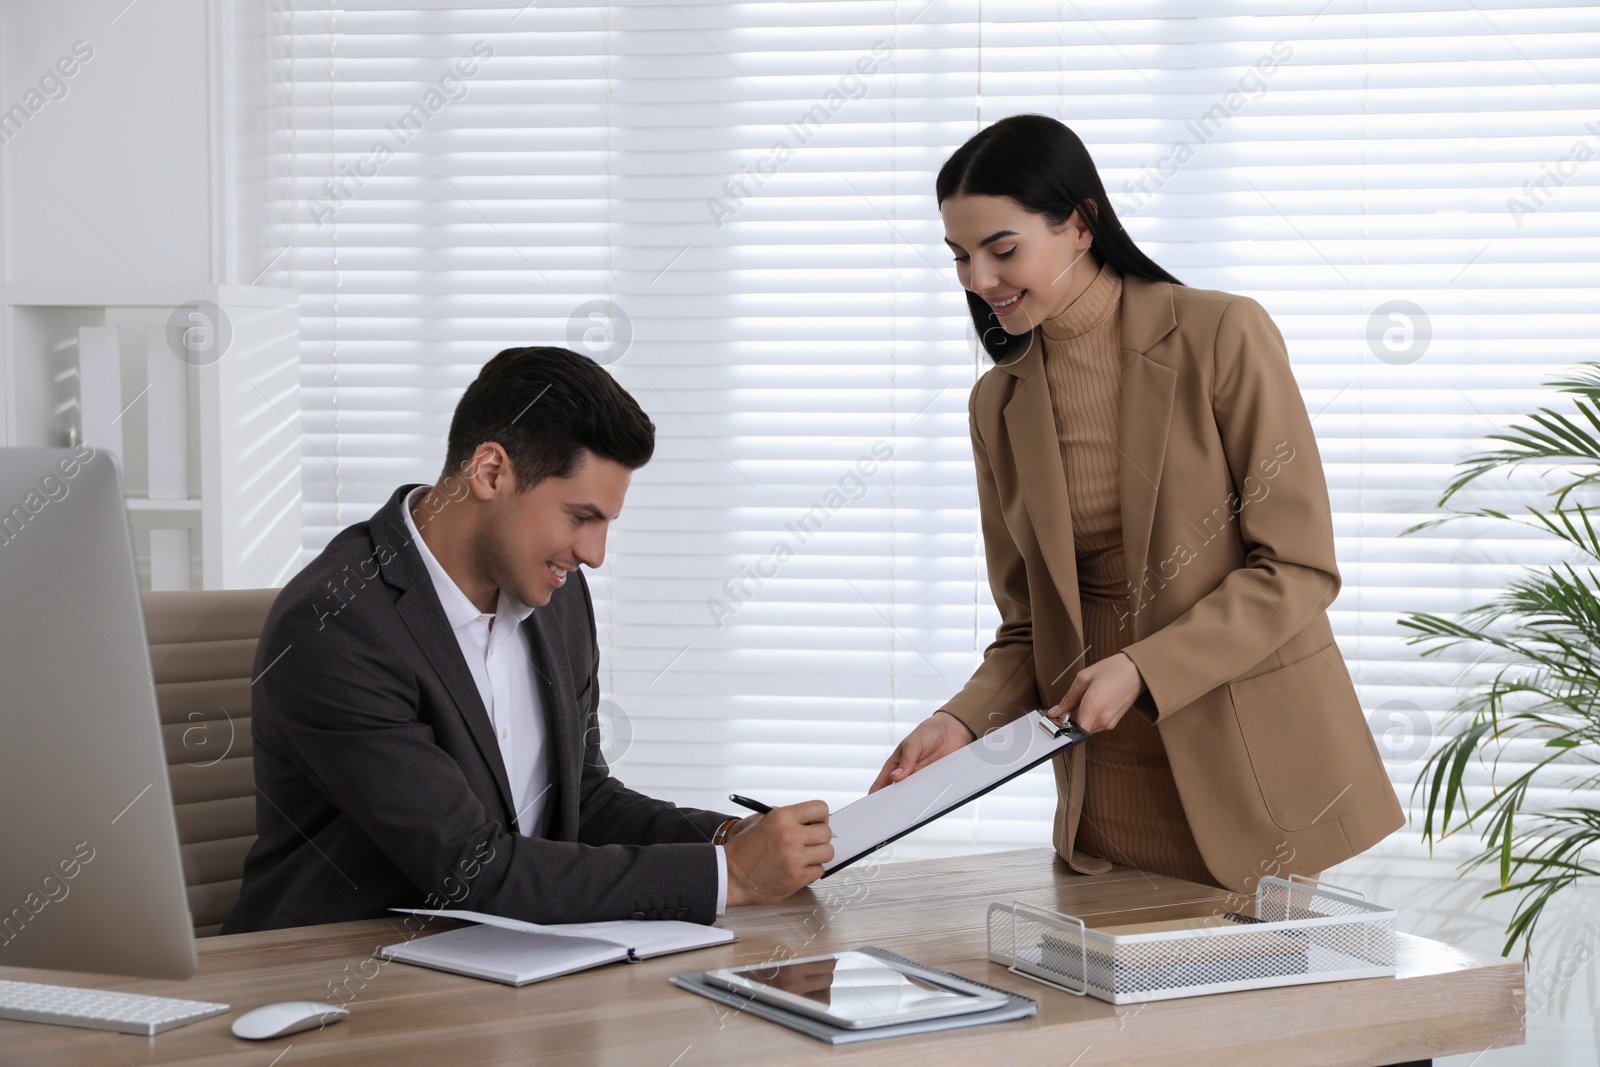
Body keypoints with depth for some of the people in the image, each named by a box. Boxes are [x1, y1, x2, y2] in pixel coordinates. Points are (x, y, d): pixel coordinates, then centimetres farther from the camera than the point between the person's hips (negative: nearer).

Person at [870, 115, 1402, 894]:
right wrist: (964, 723, -9)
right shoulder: (998, 404, 7)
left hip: (1262, 772, -3)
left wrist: (1142, 670, -18)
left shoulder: (1222, 335, -8)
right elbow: (1028, 626, 10)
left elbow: (1299, 569, -9)